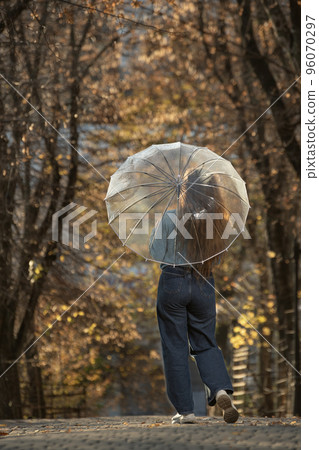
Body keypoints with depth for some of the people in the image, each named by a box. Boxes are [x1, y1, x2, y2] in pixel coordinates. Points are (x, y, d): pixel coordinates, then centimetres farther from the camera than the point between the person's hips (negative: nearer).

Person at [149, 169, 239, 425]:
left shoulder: (170, 218, -14)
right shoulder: (218, 220, -4)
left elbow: (156, 252, -5)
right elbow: (218, 256, 7)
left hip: (173, 282, -3)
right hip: (204, 285, 3)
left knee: (175, 346, 7)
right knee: (205, 343, 15)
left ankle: (185, 409, 8)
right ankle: (221, 389, -10)